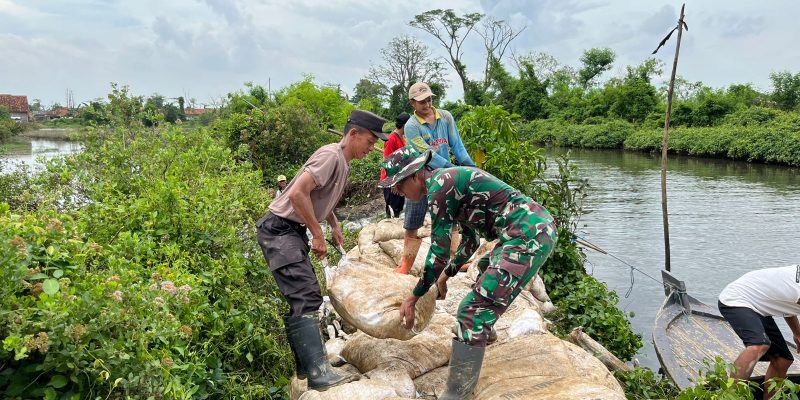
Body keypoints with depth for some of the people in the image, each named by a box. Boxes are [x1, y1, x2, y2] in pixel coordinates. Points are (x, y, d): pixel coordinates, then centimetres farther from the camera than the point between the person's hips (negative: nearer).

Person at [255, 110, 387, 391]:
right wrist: (318, 234, -19)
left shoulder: (343, 162, 14)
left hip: (292, 231, 10)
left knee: (301, 296, 13)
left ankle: (303, 363, 22)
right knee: (306, 296, -19)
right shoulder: (331, 156, -17)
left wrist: (335, 225, 19)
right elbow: (297, 193, -26)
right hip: (279, 230, -10)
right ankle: (318, 373, -23)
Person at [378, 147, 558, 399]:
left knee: (473, 312, -13)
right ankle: (484, 331, 59)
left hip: (528, 235, -11)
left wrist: (414, 298, -2)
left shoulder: (439, 184, -12)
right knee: (487, 269, 37)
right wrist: (446, 275, 34)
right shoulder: (450, 180, 17)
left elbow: (439, 251, -11)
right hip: (538, 227, 11)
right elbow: (471, 238, 26)